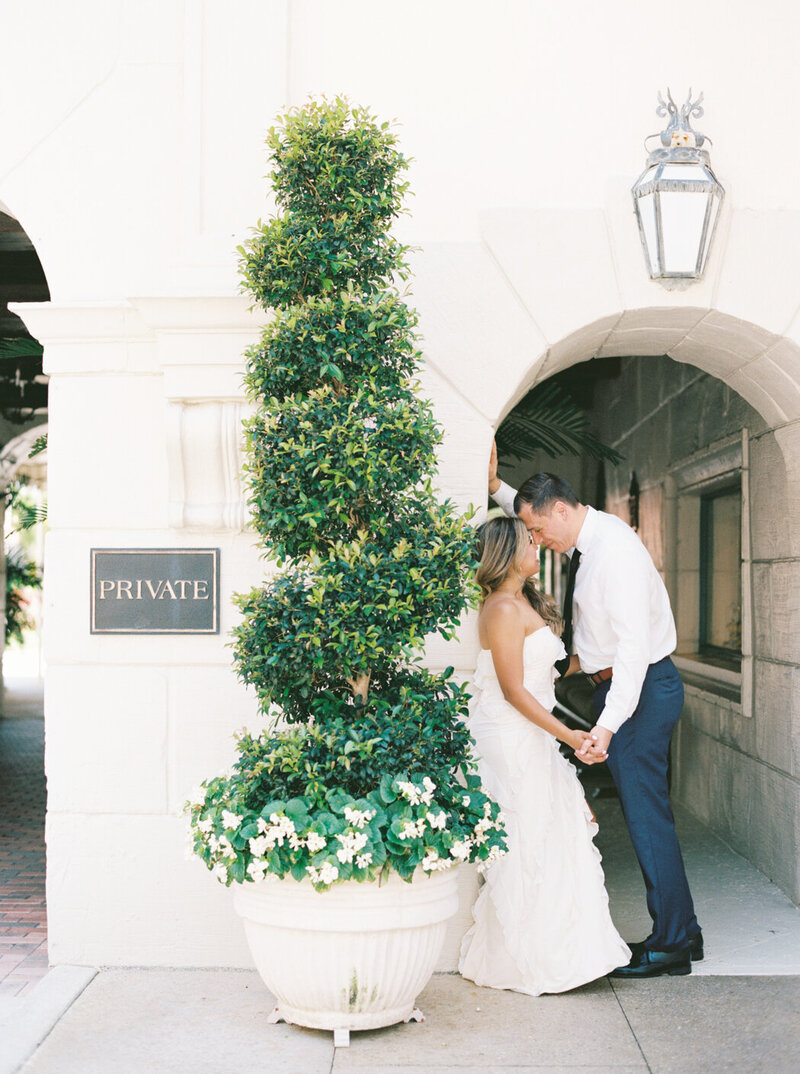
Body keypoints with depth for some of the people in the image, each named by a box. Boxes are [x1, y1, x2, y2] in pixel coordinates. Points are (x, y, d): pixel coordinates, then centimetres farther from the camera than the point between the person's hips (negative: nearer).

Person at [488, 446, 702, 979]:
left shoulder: (615, 550, -23)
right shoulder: (592, 534, 8)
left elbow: (633, 644, -31)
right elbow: (531, 510, 32)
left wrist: (607, 724, -37)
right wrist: (497, 487, 18)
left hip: (642, 689, -10)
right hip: (622, 686, 10)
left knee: (646, 815, -5)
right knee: (647, 813, 13)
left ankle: (673, 944, 5)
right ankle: (677, 934, 22)